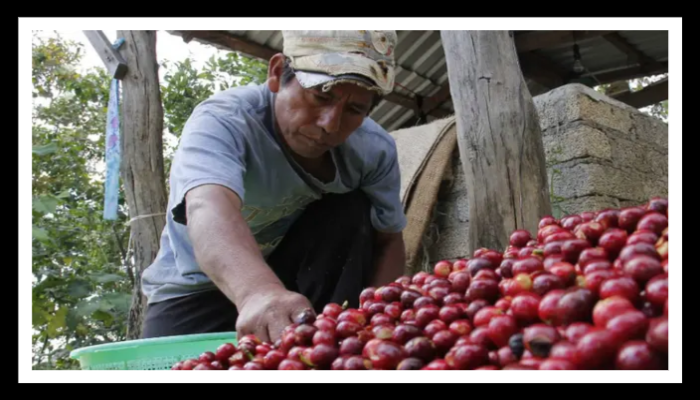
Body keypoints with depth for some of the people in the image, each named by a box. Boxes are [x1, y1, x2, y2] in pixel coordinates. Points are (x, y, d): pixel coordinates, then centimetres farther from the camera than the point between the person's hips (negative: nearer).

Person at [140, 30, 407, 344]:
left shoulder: (375, 150, -16)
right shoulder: (220, 122, -29)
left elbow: (388, 242, -8)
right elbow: (210, 209, -48)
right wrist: (260, 292, -68)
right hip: (198, 289, -3)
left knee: (350, 211, -21)